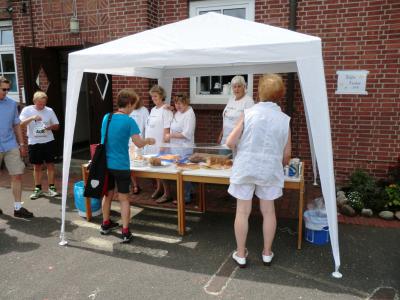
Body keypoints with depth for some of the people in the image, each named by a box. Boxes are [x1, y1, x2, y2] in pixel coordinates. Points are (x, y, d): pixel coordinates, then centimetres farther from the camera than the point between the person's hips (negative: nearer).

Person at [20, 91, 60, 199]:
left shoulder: (49, 110, 0)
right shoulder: (27, 110, -3)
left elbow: (57, 125, 5)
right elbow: (20, 124, -13)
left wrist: (50, 127, -17)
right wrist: (32, 118, -27)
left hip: (48, 142, 1)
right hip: (34, 143, 0)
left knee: (50, 165, 4)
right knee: (37, 166, 8)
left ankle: (51, 188, 14)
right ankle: (38, 189, 19)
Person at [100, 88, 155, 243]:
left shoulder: (106, 117, 5)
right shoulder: (129, 121, -13)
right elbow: (139, 143, -15)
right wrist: (148, 140, 6)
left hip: (105, 164, 5)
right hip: (121, 166, -5)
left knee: (108, 194, 20)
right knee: (123, 198, 4)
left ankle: (105, 224, 35)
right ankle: (125, 232, 7)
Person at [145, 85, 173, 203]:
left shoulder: (165, 110, -10)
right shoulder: (153, 110, 13)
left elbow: (167, 129, -14)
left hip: (160, 144, -7)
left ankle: (167, 193, 5)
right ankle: (159, 188, 29)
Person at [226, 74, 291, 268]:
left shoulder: (249, 113, -7)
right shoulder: (284, 119, -2)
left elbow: (230, 143, -9)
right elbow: (287, 154, 3)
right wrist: (281, 165, 23)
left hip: (245, 168, -1)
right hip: (270, 170, 2)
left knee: (242, 211, 9)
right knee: (268, 211, 16)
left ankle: (240, 254, 20)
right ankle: (267, 253, 29)